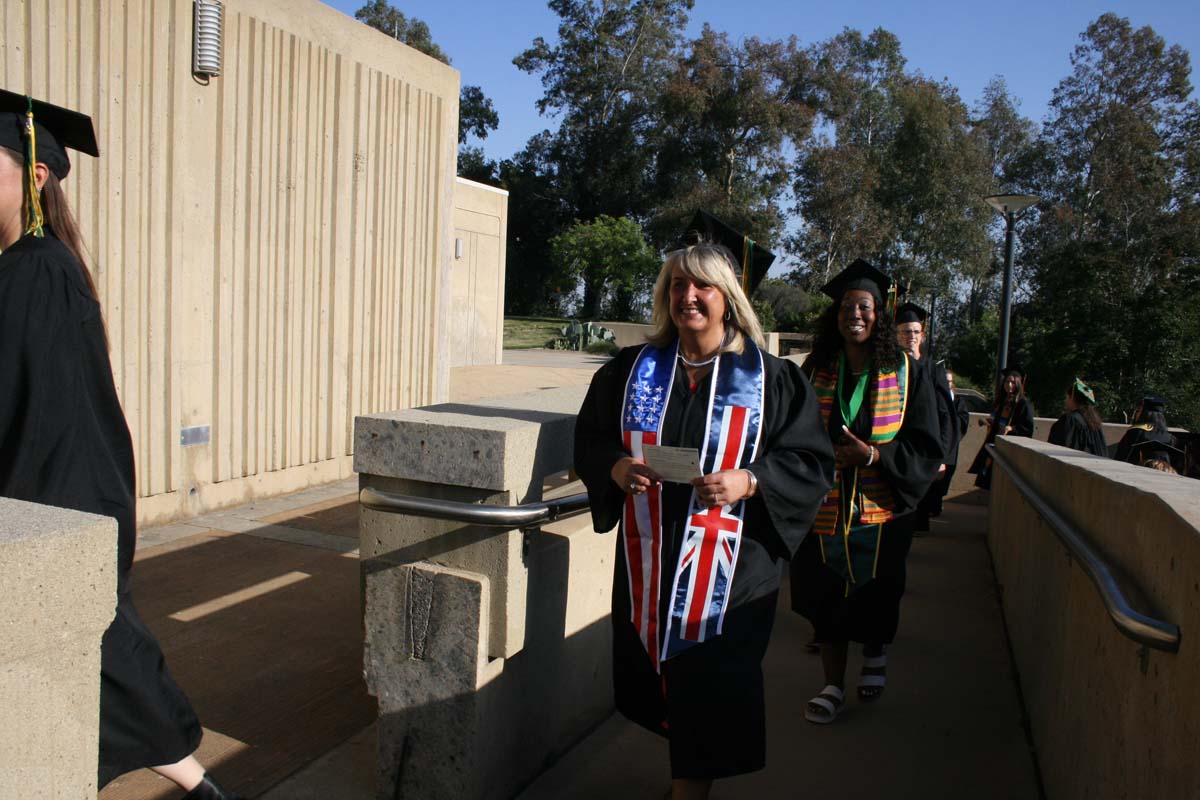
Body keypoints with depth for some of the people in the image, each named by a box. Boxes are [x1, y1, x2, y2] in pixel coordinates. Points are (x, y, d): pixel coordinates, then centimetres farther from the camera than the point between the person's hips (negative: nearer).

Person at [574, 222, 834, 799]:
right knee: (656, 682, 16)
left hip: (728, 571, -3)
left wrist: (749, 481, -19)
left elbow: (812, 463, -3)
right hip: (648, 564, 3)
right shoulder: (633, 370, 5)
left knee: (709, 694, 2)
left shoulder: (770, 378, -2)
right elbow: (589, 438, 10)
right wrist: (616, 466, -11)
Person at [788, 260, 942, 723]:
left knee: (876, 594, 11)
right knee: (828, 597, 4)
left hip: (881, 510, -1)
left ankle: (875, 656, 42)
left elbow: (927, 446, -2)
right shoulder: (815, 371, 3)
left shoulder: (905, 374, -1)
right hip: (825, 507, 1)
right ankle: (834, 686, 19)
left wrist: (873, 455, -17)